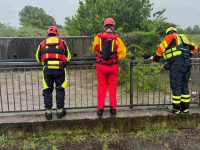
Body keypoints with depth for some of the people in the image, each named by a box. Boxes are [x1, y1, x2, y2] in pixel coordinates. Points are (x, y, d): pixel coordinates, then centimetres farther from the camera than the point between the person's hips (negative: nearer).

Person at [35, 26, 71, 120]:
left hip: (47, 70, 1)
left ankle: (48, 112, 14)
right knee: (60, 90, 11)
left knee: (47, 91, 11)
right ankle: (60, 110, 17)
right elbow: (68, 57, 13)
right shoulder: (62, 43, 7)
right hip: (60, 69, 0)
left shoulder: (42, 43, 9)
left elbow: (38, 58, 16)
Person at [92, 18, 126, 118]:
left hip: (100, 66, 1)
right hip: (113, 67, 0)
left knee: (101, 88, 11)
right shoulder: (116, 39, -10)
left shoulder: (98, 37, -6)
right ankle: (113, 108, 19)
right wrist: (118, 58, 7)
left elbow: (94, 49, 8)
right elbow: (122, 51, -11)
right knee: (112, 88, 13)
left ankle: (100, 110, 14)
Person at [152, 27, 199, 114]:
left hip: (177, 62, -6)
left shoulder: (170, 37, 12)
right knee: (184, 86, 14)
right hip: (187, 63, 7)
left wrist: (157, 56, 3)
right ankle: (185, 107, 20)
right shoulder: (183, 38, 28)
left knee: (176, 87, 0)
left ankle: (176, 108, 7)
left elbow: (163, 45, -6)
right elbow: (195, 47, 28)